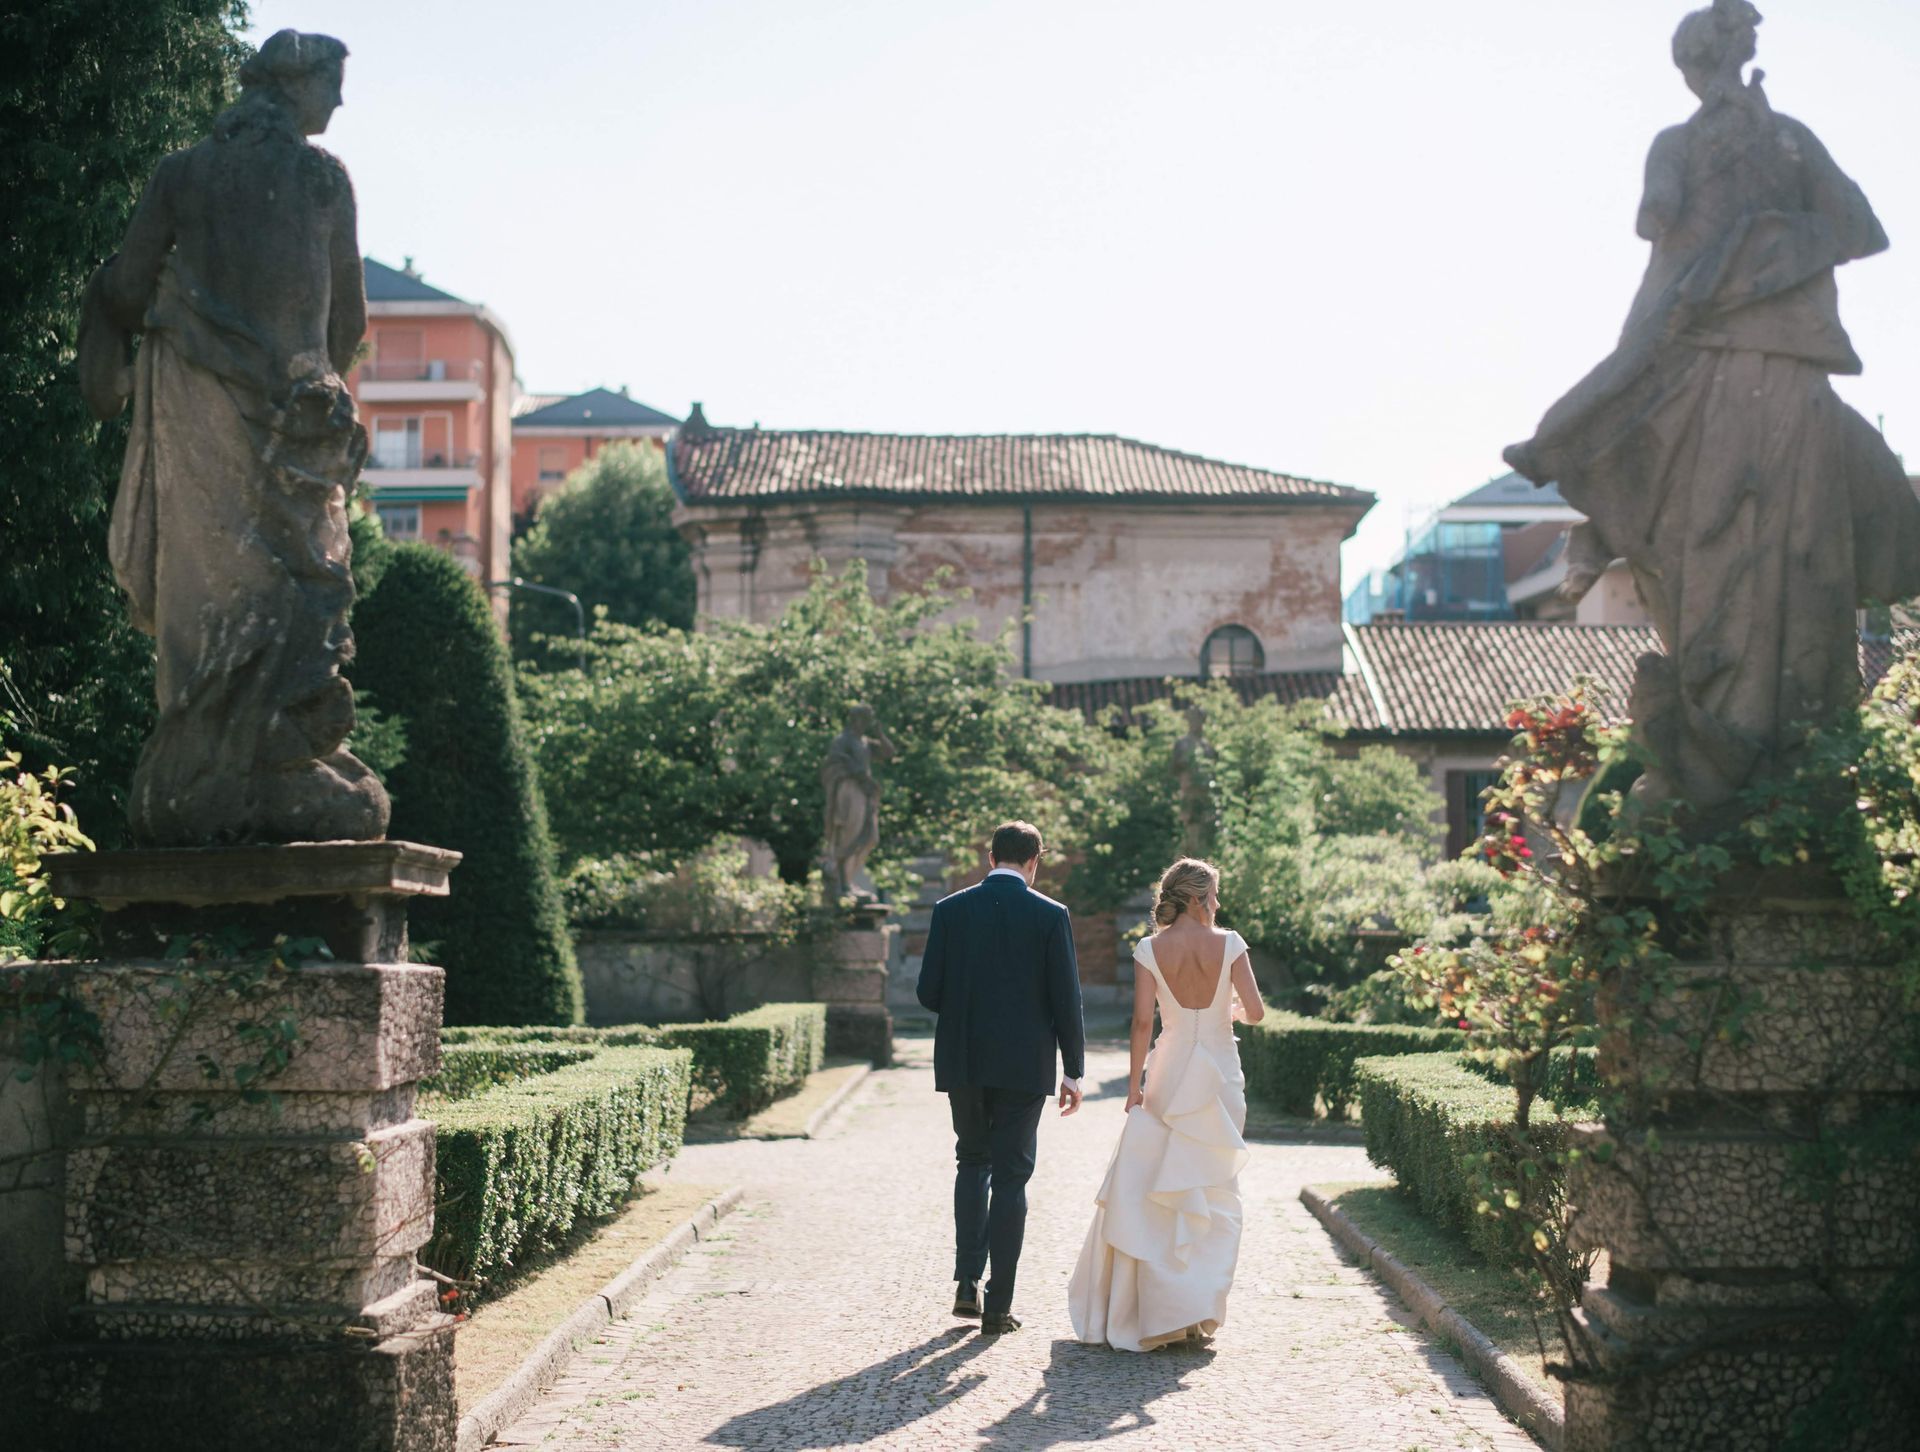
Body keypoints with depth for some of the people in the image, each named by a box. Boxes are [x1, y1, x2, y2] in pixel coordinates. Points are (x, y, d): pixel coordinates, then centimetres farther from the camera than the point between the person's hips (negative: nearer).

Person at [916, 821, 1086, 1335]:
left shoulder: (950, 910, -1)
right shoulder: (1051, 916, -6)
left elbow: (929, 992, -2)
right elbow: (1066, 999, -6)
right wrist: (1074, 1071, 2)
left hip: (963, 1061, 2)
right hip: (1024, 1065, -2)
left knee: (972, 1162, 20)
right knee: (1010, 1177, 5)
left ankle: (966, 1281, 9)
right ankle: (998, 1305, 5)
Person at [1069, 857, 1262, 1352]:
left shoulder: (1150, 949, -4)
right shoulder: (1228, 944, -4)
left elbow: (1142, 1021, -9)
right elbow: (1256, 1011, -6)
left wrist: (1134, 1085, -2)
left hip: (1169, 1075, -1)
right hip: (1220, 1075, 1)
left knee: (1149, 1187, 6)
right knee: (1213, 1190, 9)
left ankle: (1160, 1309, 2)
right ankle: (1201, 1308, 7)